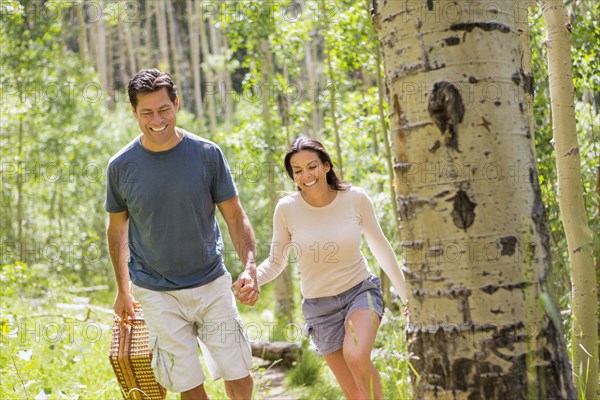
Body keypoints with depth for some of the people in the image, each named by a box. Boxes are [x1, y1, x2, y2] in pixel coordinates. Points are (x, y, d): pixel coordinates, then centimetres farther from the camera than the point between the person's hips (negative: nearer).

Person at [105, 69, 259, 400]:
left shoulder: (207, 154, -5)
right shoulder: (121, 166, -4)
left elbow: (235, 217, 0)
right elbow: (117, 228, 10)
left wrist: (249, 266, -16)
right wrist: (123, 290, 14)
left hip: (212, 285, 1)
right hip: (156, 294, -1)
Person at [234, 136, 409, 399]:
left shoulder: (355, 198, -12)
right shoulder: (287, 209, -13)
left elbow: (380, 247, 1)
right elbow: (276, 262, -1)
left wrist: (406, 295, 8)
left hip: (361, 290, -1)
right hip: (320, 306, 1)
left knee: (356, 356, -32)